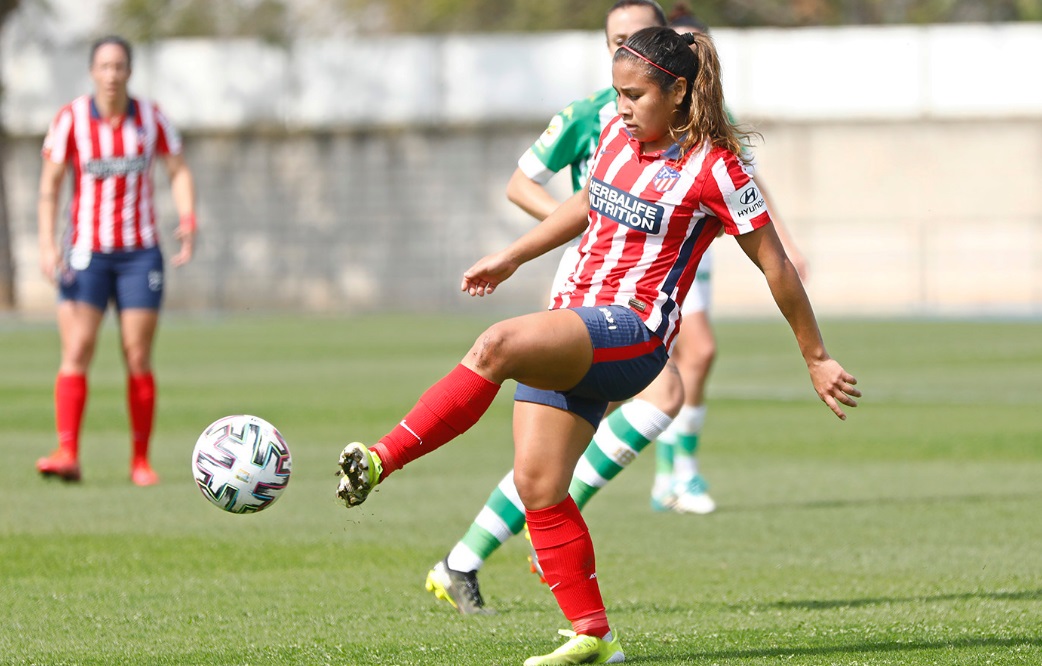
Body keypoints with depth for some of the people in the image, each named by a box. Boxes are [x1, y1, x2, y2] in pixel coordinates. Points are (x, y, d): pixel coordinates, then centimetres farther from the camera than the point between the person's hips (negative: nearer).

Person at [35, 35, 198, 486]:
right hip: (86, 252, -1)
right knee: (76, 352, -14)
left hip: (140, 253, 1)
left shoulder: (150, 118, 1)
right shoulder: (71, 119, -4)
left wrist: (188, 221, -8)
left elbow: (179, 172, 9)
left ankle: (141, 461, 8)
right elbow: (49, 186, -3)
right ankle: (67, 454, -18)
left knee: (138, 359, -1)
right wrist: (47, 243, -15)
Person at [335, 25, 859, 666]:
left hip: (632, 332, -8)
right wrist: (510, 257, 32)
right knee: (536, 482, -4)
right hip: (571, 325, 8)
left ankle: (381, 460, -36)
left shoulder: (714, 168, -8)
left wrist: (817, 359, 3)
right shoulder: (619, 136, 12)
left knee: (497, 345, -33)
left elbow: (775, 264, -2)